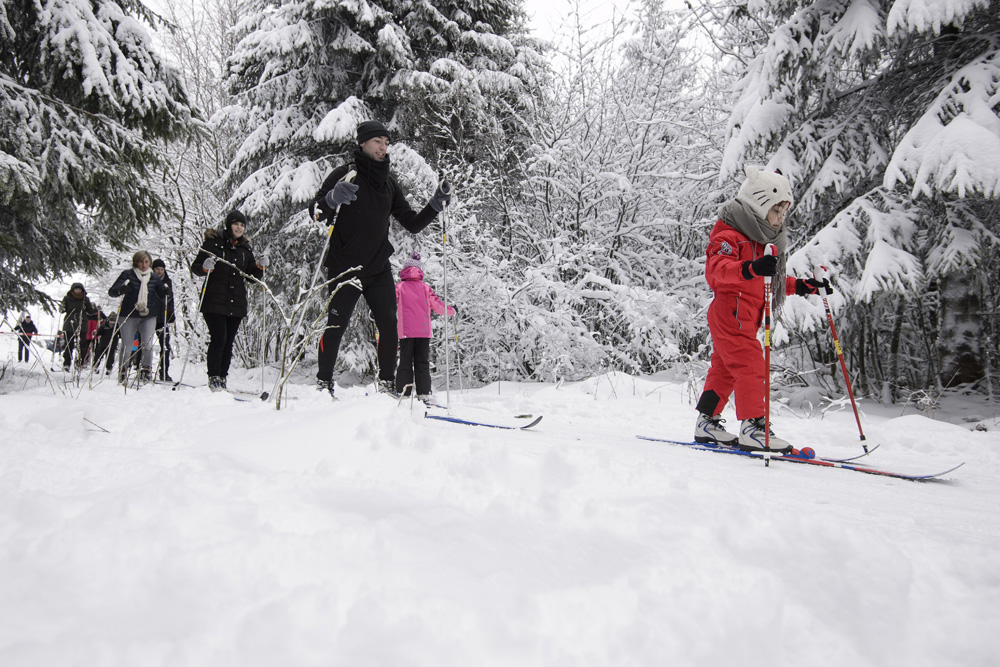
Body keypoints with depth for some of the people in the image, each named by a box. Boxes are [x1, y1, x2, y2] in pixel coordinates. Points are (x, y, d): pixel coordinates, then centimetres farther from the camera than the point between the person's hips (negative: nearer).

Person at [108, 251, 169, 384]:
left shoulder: (154, 277, 9)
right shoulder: (128, 275, 0)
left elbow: (162, 294, 13)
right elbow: (111, 291, -3)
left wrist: (166, 291, -10)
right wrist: (120, 290, -26)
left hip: (149, 316, 2)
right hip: (129, 316, -2)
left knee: (148, 346, -6)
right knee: (127, 347, 1)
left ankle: (146, 372, 9)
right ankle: (122, 373, 17)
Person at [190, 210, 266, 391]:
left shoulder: (246, 248, 13)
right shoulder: (214, 243, -1)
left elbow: (252, 276, 19)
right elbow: (195, 268, 1)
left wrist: (260, 267, -1)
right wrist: (205, 268, -21)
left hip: (237, 304, 5)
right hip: (214, 302, -4)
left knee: (229, 342, 5)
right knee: (218, 338, -12)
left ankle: (222, 378, 13)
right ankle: (213, 378, -2)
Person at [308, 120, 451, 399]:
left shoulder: (389, 183, 15)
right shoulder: (345, 175, -1)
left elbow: (412, 223, 15)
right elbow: (315, 211, -10)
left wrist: (434, 207, -1)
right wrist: (332, 198, -31)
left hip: (379, 268, 5)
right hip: (345, 266, -4)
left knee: (389, 324, -4)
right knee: (336, 325, -4)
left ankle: (386, 383, 4)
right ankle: (324, 382, 10)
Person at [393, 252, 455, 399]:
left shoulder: (399, 287, 3)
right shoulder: (425, 287, 8)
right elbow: (438, 306, 8)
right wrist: (451, 310, 27)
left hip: (406, 332, -1)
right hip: (424, 332, 2)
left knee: (405, 362, 2)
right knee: (422, 362, 6)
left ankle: (403, 393, -1)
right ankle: (424, 393, 0)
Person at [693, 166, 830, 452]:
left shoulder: (763, 240, 19)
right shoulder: (729, 236, -12)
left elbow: (775, 282, 29)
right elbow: (717, 269, -31)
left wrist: (803, 286, 18)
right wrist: (752, 268, -47)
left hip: (745, 319, 10)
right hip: (731, 313, -10)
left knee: (724, 370, 13)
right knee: (750, 367, -14)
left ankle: (707, 422, 22)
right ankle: (752, 427, -12)